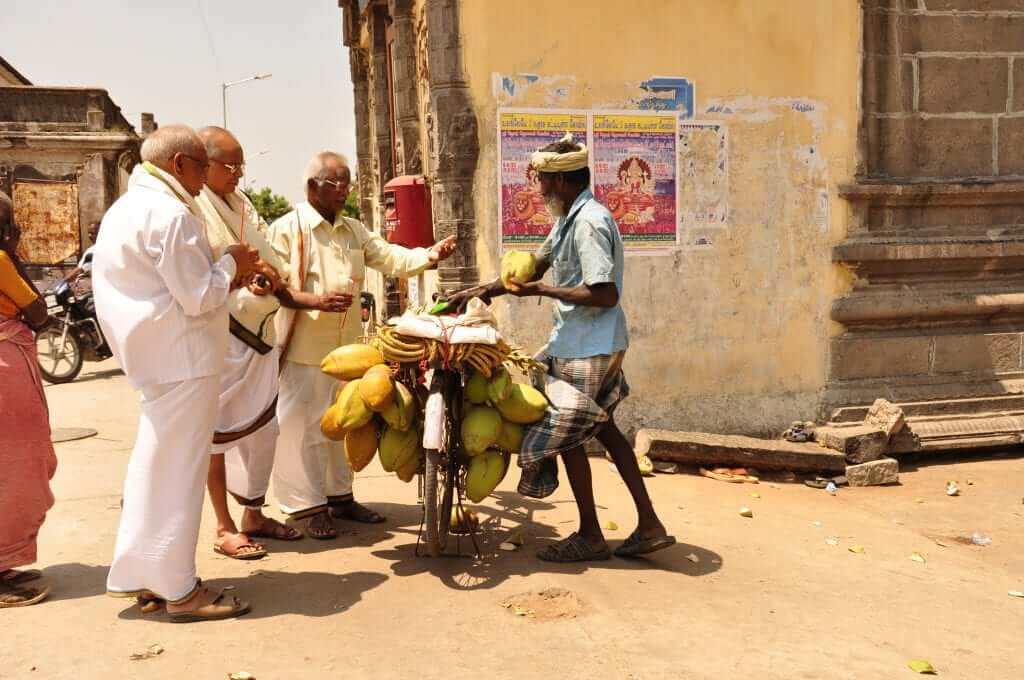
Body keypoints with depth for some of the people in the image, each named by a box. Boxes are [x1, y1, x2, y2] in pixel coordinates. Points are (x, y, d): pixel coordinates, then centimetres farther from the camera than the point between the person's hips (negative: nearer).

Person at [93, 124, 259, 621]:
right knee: (177, 468, -3)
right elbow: (199, 298, -19)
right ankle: (178, 589, 8)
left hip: (155, 356, 10)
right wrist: (230, 264, -2)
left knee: (155, 462, 17)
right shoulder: (169, 214, -17)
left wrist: (224, 277, 12)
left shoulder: (128, 207, 15)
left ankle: (142, 574, 26)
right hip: (183, 357, -10)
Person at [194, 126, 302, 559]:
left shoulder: (242, 204, 15)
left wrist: (272, 274, -9)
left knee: (262, 428, 12)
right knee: (219, 432, 1)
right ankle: (224, 527, 12)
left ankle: (254, 515, 26)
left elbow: (270, 256, 12)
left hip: (258, 334, 8)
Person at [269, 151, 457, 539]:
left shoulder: (354, 230, 13)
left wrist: (430, 255, -15)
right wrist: (316, 301, -25)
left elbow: (390, 258, 3)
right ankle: (309, 506, 9)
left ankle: (341, 497, 27)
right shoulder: (287, 229, -6)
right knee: (305, 426, 0)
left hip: (346, 345, 7)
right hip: (305, 347, -6)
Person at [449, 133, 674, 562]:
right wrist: (482, 290, 15)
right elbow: (535, 266, 20)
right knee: (602, 428, 16)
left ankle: (589, 535, 15)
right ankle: (649, 524, 22)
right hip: (593, 344, 10)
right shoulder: (568, 219, 12)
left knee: (565, 434, 1)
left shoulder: (589, 222, -20)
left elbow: (604, 294, -26)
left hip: (587, 347, -10)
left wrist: (541, 290, -20)